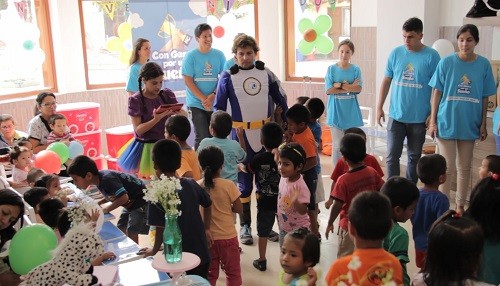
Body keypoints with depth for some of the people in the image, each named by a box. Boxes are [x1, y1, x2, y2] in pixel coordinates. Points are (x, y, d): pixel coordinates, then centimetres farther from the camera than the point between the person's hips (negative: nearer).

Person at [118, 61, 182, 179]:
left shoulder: (167, 94, 2)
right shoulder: (135, 100, -8)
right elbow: (138, 130, -13)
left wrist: (176, 113, -24)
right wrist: (156, 119, -28)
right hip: (146, 148, -3)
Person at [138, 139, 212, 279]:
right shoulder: (192, 184, -2)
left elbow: (161, 229, -18)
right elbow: (207, 204, 14)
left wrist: (154, 251, -1)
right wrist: (206, 229, 27)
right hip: (201, 254, 5)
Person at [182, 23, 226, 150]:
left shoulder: (219, 55, 5)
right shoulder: (190, 56, -3)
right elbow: (188, 81, -7)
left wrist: (213, 95, -11)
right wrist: (204, 99, -13)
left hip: (215, 104, 3)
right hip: (196, 104, -3)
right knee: (202, 138, -7)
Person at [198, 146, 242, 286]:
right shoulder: (228, 185, -16)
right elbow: (239, 209, -8)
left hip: (206, 237, 3)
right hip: (227, 236, -3)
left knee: (210, 272, 18)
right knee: (233, 271, 14)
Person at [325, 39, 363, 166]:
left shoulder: (356, 69, 3)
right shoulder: (331, 69, 0)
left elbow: (358, 88, -9)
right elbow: (329, 90, -9)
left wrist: (340, 85, -15)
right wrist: (350, 87, -10)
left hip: (351, 113, 2)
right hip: (336, 112, -1)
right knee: (337, 146, 1)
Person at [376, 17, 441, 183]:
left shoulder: (431, 56, -7)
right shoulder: (396, 53, 1)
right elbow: (386, 81, 7)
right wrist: (379, 107, 5)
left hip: (419, 118, -1)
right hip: (396, 116, 2)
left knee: (414, 157, 12)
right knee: (392, 156, 0)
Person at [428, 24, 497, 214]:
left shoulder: (484, 65, -1)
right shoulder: (446, 62, -6)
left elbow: (485, 97, 5)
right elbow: (437, 93, -3)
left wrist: (483, 124, 4)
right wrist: (433, 121, -5)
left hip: (470, 124, 2)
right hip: (447, 123, -2)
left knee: (465, 168, 12)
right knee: (447, 168, 1)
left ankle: (460, 206, 26)